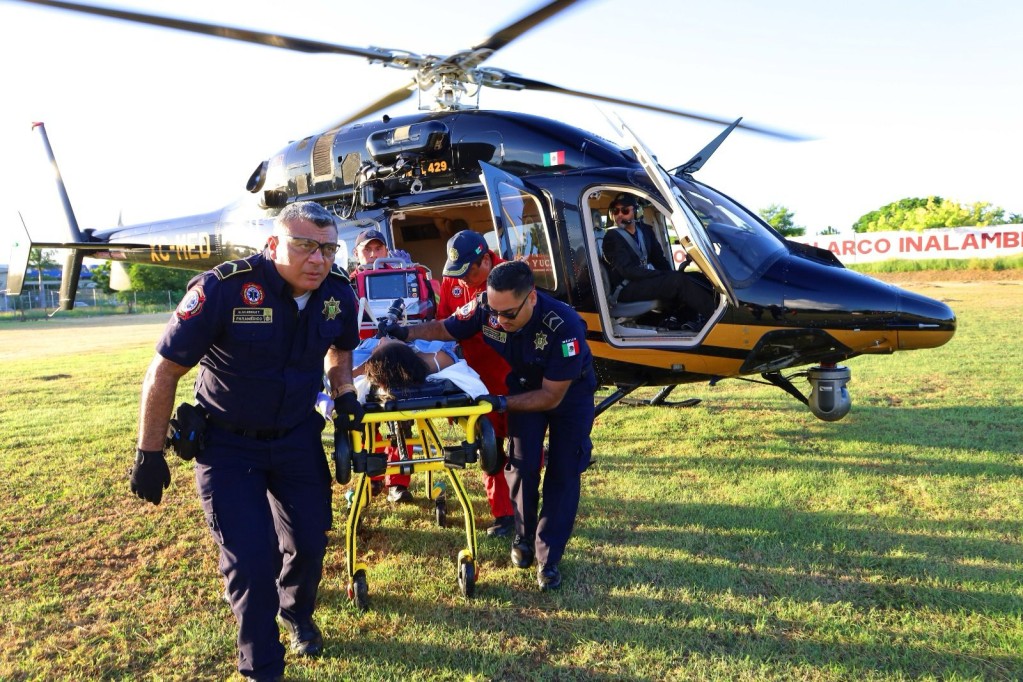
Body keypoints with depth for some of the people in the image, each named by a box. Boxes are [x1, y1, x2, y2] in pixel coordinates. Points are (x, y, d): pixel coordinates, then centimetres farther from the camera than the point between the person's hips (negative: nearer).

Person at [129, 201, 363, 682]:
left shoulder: (338, 292, -11)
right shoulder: (222, 289, -27)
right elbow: (164, 372, -17)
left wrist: (343, 390, -4)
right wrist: (149, 455, -12)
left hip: (297, 436, 4)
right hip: (228, 444, -4)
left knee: (309, 542, 10)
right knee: (251, 556, -7)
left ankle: (297, 614, 45)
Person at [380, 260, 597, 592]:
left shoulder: (564, 326, -39)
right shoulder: (486, 307, -28)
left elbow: (552, 396, -31)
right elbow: (445, 328, -8)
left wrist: (501, 403, -39)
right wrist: (406, 333, -25)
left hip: (570, 389, -2)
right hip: (526, 384, 3)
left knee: (564, 472, -4)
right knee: (523, 464, -3)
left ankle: (549, 557, 8)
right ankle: (523, 539, 21)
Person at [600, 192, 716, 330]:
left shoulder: (645, 230, 14)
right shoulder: (612, 238, -7)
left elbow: (659, 258, 18)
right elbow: (627, 270, -18)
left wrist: (670, 275, -3)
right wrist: (663, 275, -21)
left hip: (645, 279, 7)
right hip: (626, 289, -7)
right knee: (678, 281, -26)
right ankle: (715, 315, -24)